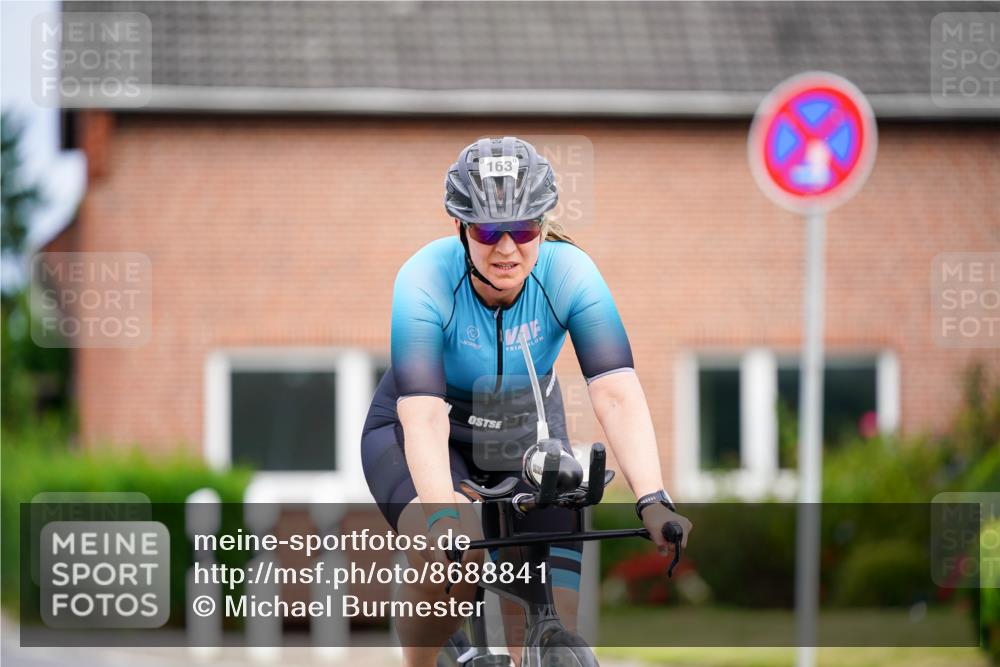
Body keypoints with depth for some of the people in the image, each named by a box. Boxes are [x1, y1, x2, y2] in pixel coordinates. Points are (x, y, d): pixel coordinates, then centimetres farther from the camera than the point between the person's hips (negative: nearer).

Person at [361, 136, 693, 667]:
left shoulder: (569, 272, -24)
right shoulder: (425, 280, -29)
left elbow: (616, 393, -33)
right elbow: (423, 414, -39)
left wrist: (653, 501, -47)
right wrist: (443, 513, -55)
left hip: (527, 442, 2)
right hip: (419, 439, -2)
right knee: (454, 559, -34)